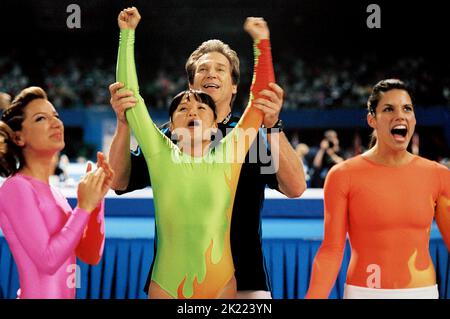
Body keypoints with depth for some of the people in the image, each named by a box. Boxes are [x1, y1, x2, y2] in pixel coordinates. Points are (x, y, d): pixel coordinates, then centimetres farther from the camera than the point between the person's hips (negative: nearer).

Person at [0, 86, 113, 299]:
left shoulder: (51, 192, 9)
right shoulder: (17, 187, -14)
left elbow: (90, 255, 6)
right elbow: (47, 261, -21)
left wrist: (96, 200, -5)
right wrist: (84, 207, -18)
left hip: (62, 294, 8)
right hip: (39, 294, -8)